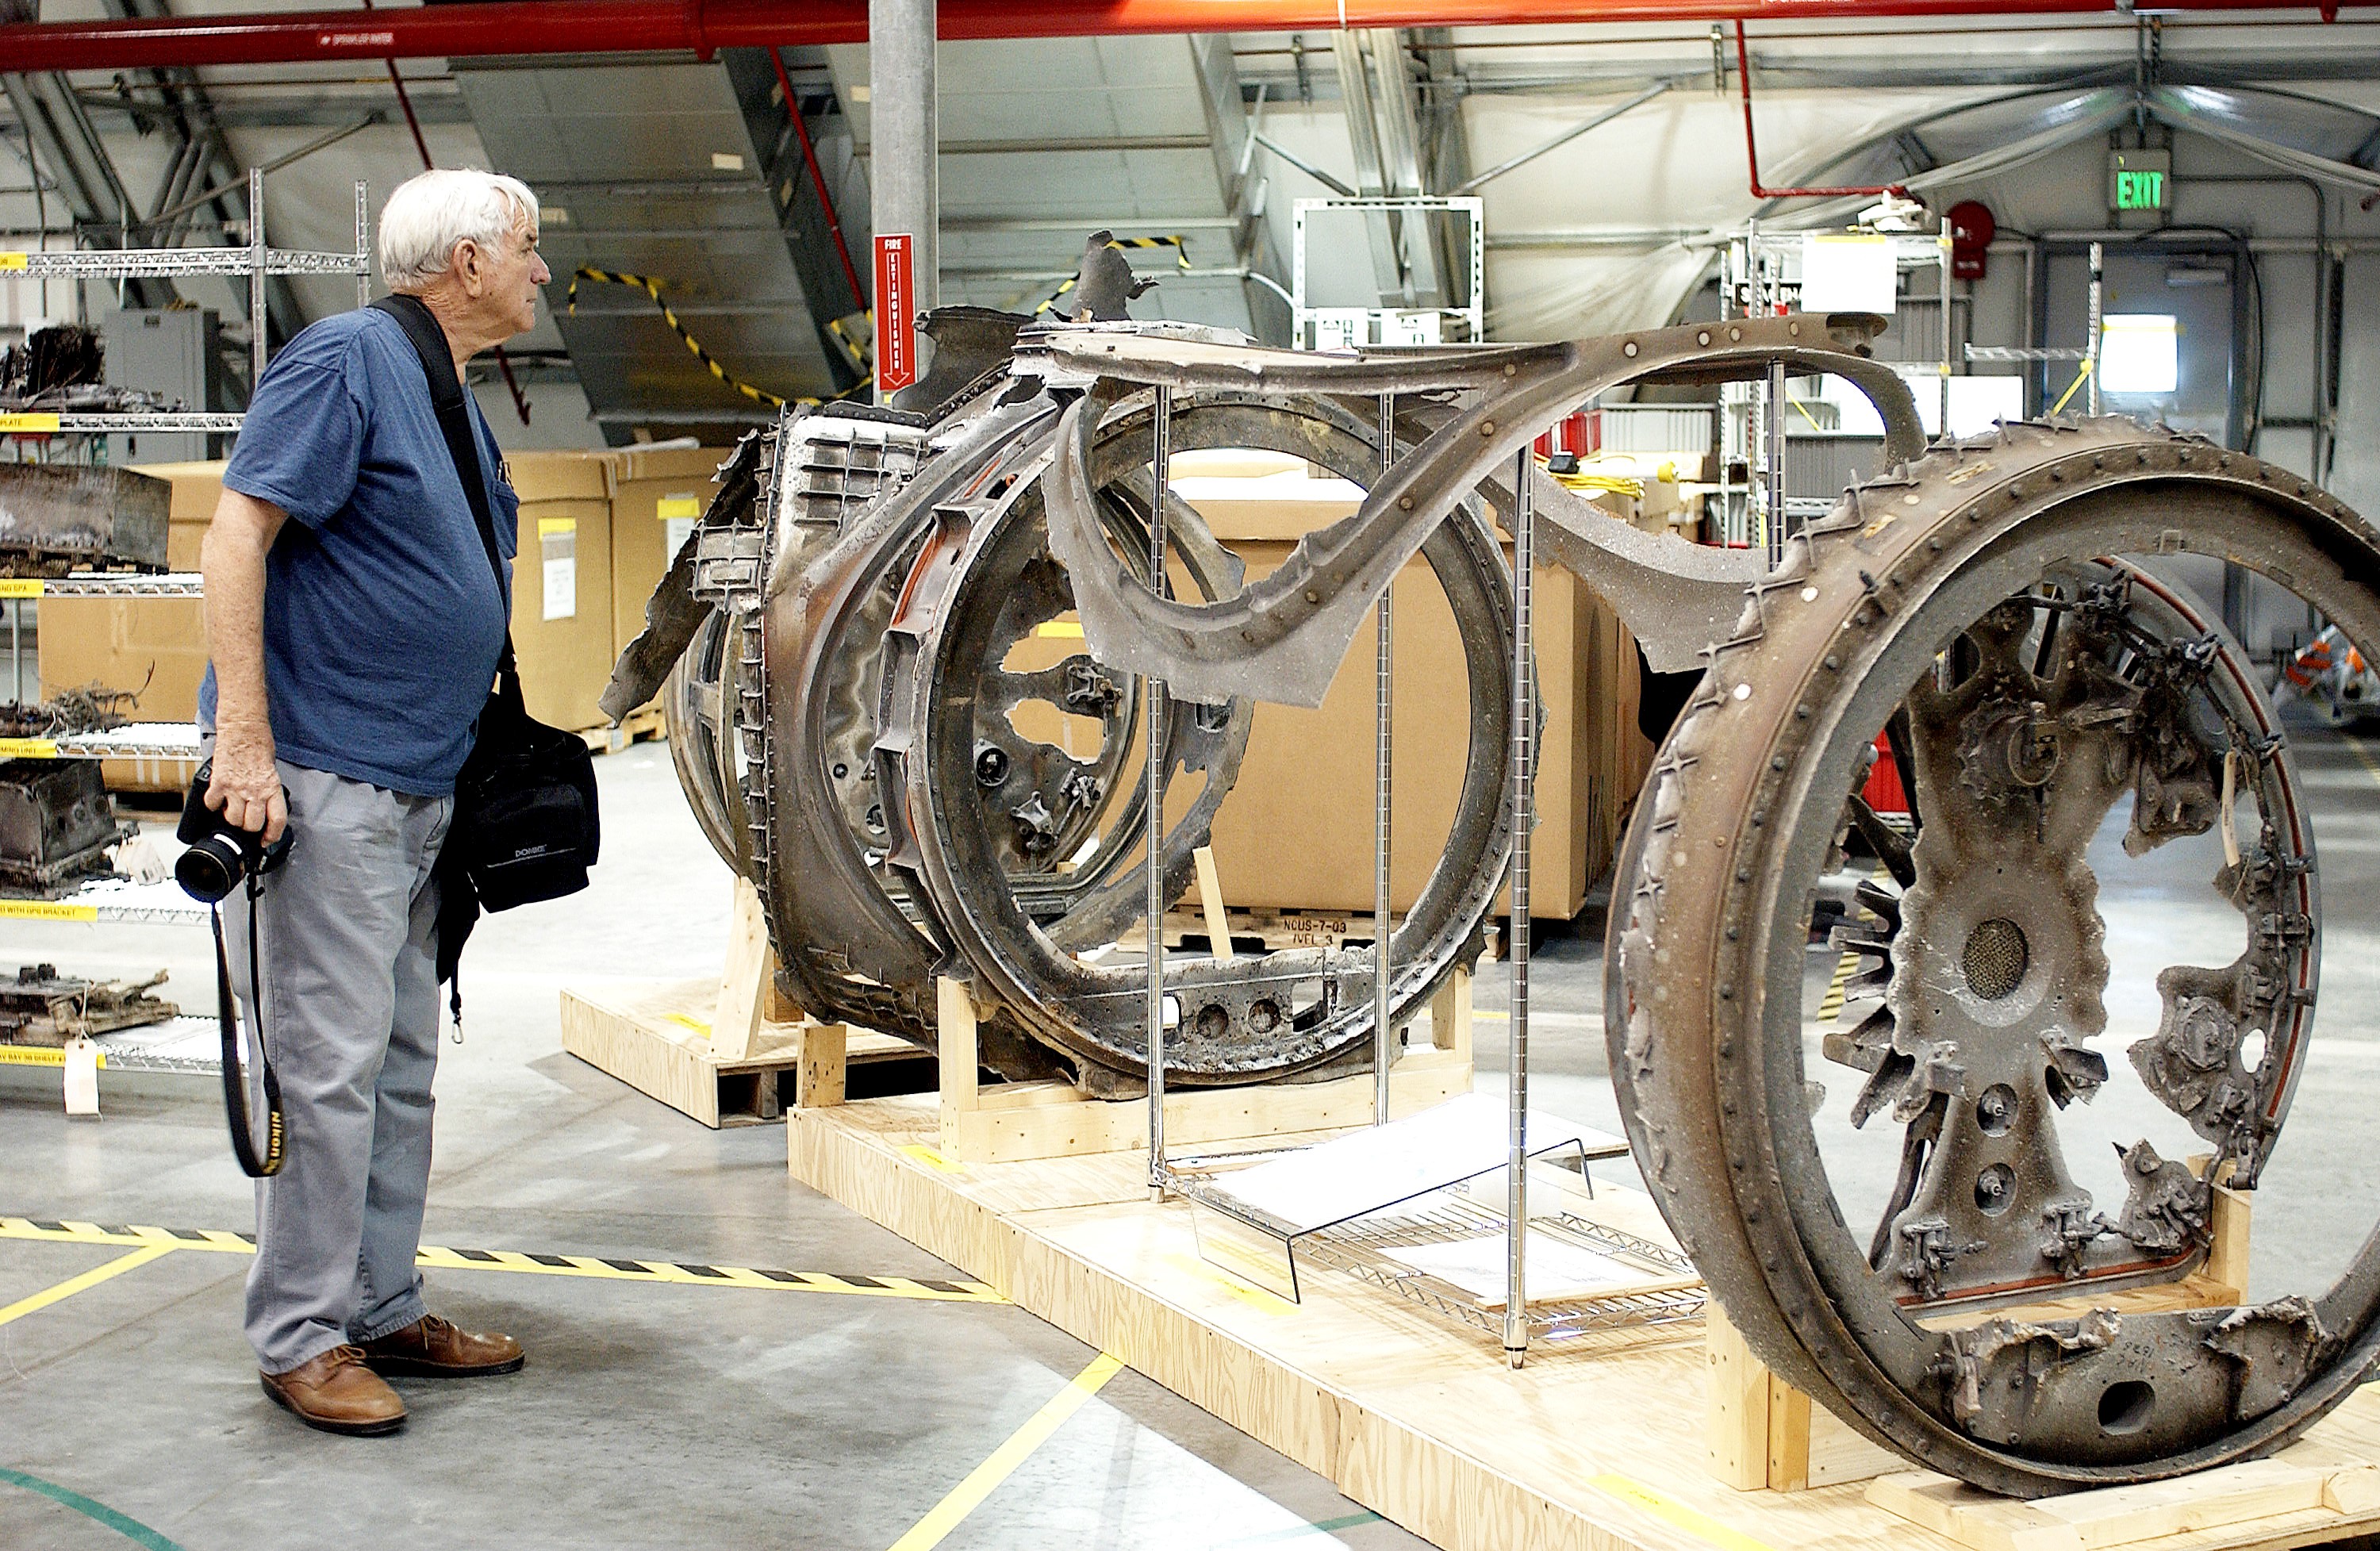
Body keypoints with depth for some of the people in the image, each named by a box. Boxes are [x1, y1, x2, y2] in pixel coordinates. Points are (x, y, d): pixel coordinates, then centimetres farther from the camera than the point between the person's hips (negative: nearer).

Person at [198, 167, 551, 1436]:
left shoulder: (451, 397, 16)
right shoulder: (346, 359, -11)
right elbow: (237, 536, -17)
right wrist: (243, 740, -23)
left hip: (417, 785, 10)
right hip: (321, 778, -10)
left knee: (402, 1063, 13)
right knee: (330, 1064, -6)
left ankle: (380, 1308, 23)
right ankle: (300, 1338, 4)